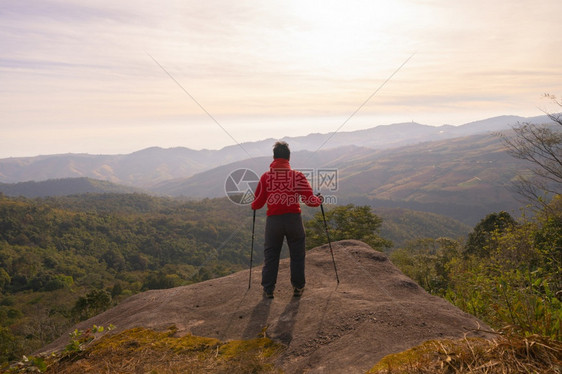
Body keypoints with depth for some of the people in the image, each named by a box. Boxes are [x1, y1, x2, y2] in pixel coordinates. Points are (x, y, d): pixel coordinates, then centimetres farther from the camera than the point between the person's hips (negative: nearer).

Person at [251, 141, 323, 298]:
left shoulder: (266, 177, -2)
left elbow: (257, 203, 2)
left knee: (270, 255, 14)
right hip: (294, 220, 0)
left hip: (273, 220, 1)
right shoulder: (298, 176, -4)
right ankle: (298, 287, 24)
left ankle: (268, 289, 18)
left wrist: (253, 206, 25)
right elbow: (309, 199, -4)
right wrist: (319, 200, 18)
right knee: (297, 255, 15)